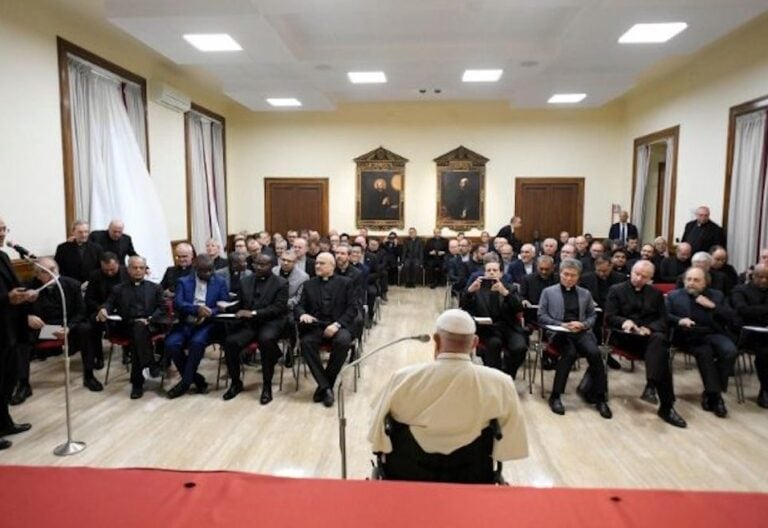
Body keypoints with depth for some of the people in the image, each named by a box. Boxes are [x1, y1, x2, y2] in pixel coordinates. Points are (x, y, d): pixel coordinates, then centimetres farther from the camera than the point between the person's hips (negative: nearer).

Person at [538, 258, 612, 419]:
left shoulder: (585, 294, 20)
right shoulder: (548, 292, 11)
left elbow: (592, 316, 16)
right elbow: (541, 316, 3)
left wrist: (582, 324, -7)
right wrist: (562, 325, -11)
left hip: (581, 332, 3)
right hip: (559, 332, -3)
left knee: (595, 353, -28)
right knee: (570, 353, -33)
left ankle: (600, 397, -14)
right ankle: (555, 396, -21)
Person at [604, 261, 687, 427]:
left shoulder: (656, 293, 21)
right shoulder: (616, 290, 10)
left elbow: (663, 320, 10)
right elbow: (609, 318, 0)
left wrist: (649, 329, -13)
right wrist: (624, 321, -23)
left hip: (649, 336, 3)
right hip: (625, 336, -3)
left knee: (659, 339, -36)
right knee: (660, 351, -32)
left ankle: (651, 385, -41)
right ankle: (667, 405, -33)